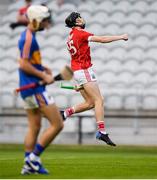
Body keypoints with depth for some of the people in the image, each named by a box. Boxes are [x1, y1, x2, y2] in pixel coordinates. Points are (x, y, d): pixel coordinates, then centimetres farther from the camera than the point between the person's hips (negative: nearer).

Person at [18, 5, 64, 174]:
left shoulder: (29, 36, 15)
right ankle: (33, 157, -5)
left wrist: (43, 69, 12)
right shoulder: (28, 38, -16)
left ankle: (29, 165, 10)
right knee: (57, 124, -7)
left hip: (29, 89, 10)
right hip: (35, 89, -10)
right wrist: (44, 76, -15)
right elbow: (24, 65, -22)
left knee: (34, 127, 11)